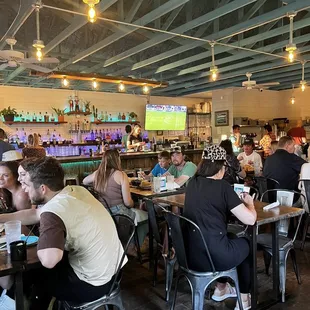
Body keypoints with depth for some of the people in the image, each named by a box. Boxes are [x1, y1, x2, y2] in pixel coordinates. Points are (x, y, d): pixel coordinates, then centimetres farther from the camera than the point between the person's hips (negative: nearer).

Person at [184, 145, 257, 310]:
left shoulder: (193, 183, 5)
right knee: (245, 244, 24)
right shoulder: (222, 186, -11)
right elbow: (250, 219, -10)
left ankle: (221, 288, 43)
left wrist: (235, 201, 20)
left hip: (190, 255, 6)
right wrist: (249, 203, 10)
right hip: (213, 257, -6)